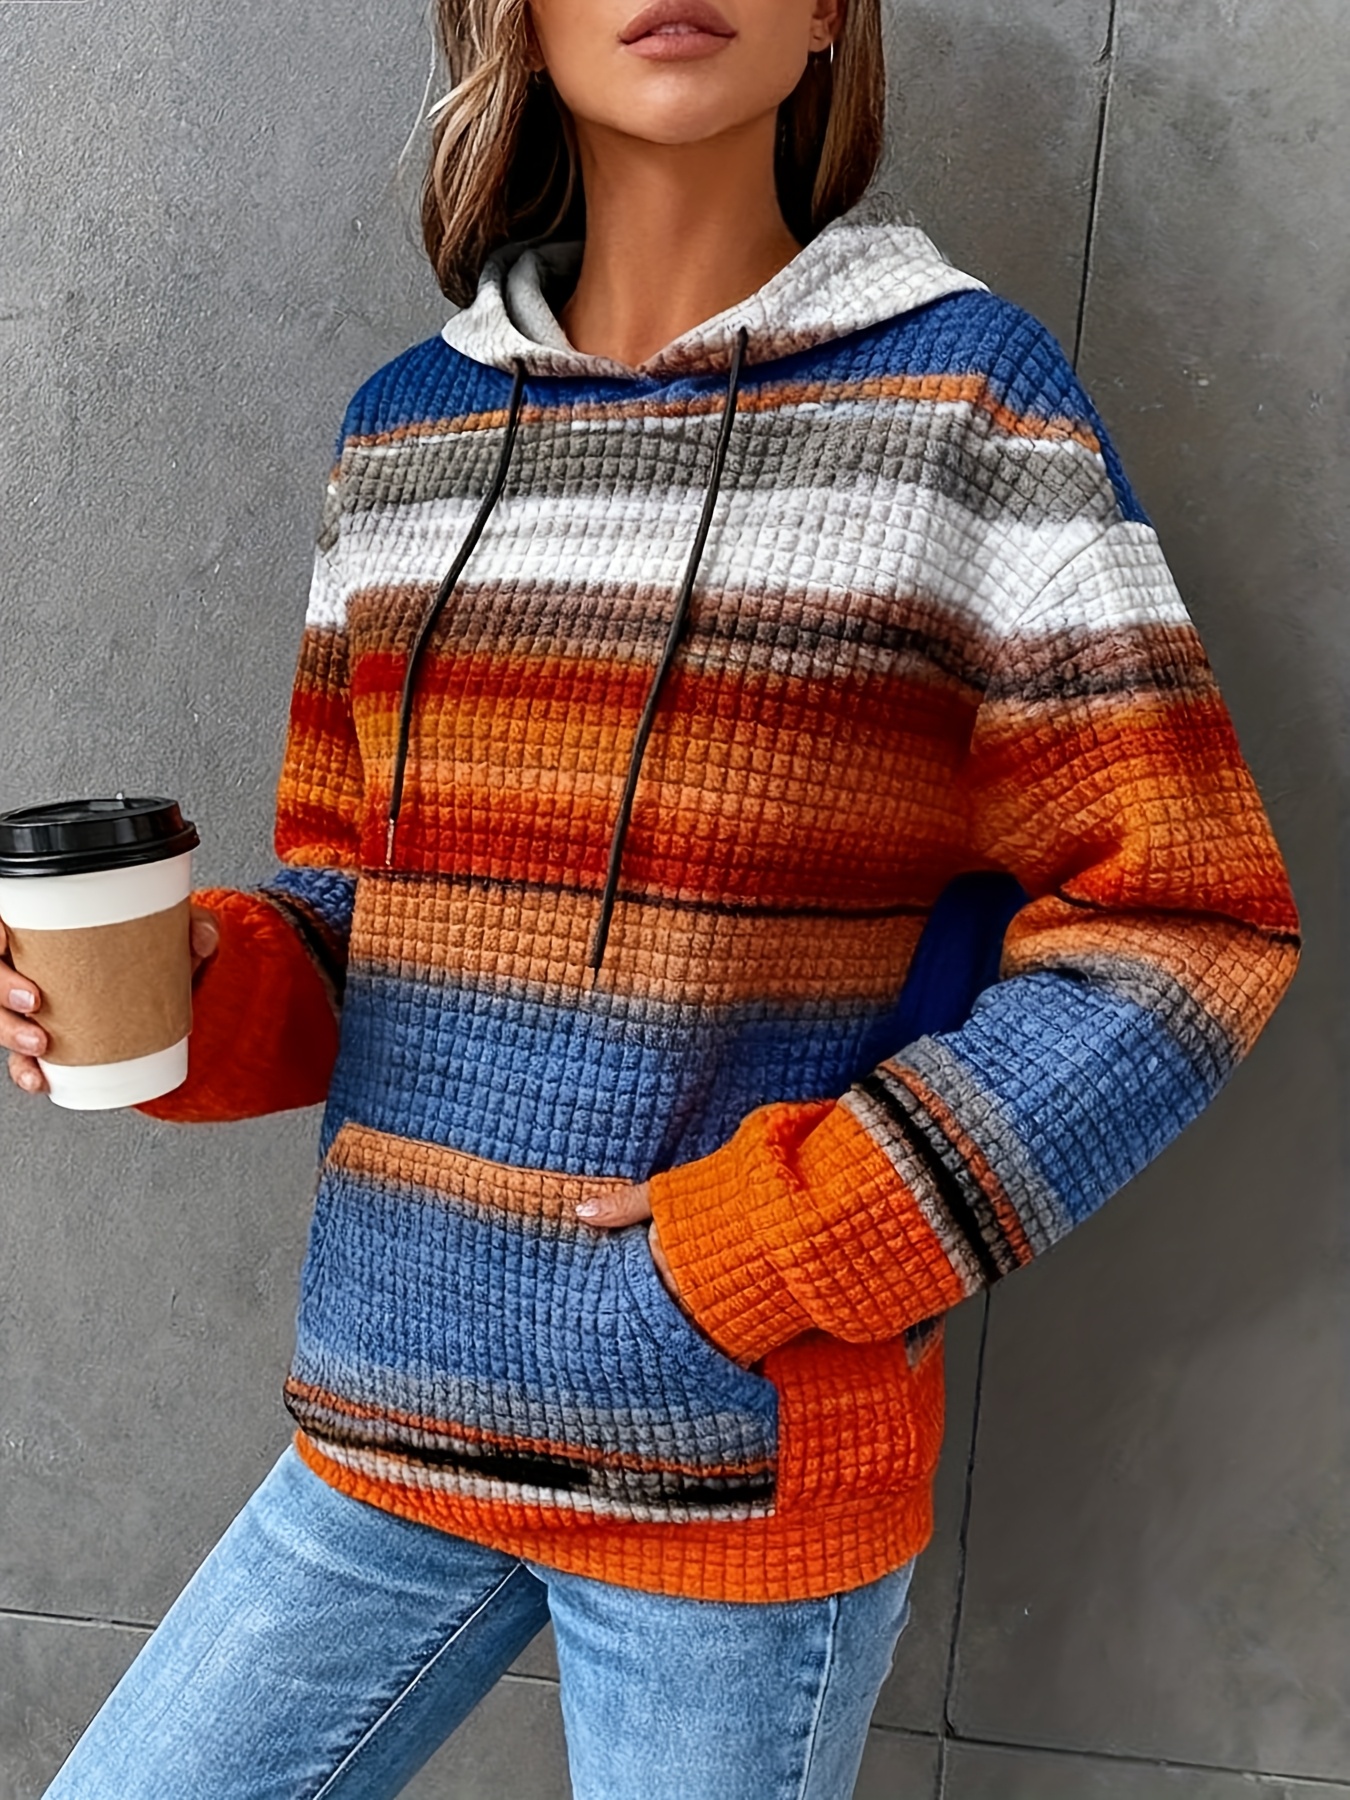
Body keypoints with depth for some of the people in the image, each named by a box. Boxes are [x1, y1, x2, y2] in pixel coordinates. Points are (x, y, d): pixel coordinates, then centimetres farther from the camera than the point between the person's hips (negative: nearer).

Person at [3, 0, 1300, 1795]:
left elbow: (1180, 925, -9)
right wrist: (194, 990, -9)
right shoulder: (403, 430, 7)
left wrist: (765, 1254, -15)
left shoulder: (963, 395, -6)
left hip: (755, 1466, -4)